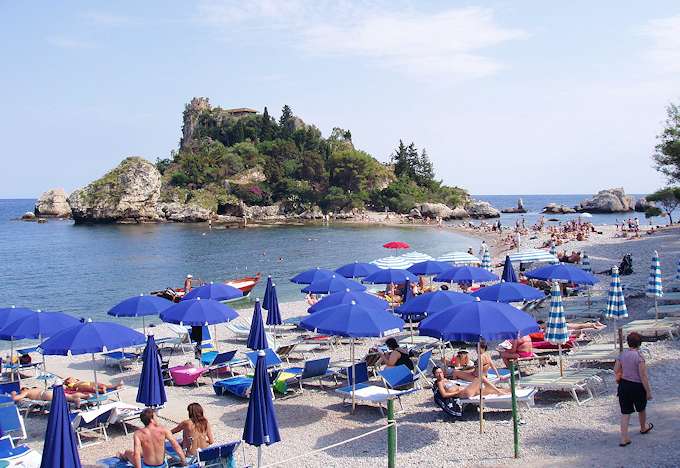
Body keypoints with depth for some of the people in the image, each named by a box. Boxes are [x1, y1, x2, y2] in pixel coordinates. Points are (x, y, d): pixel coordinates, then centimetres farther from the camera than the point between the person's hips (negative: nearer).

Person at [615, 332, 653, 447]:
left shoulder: (622, 355, -2)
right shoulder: (639, 357, -19)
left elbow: (616, 370, 7)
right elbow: (643, 376, -18)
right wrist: (648, 392, -11)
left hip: (624, 385, 4)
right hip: (637, 386, -4)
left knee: (625, 412, 8)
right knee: (641, 409, 24)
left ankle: (624, 438, 4)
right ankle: (643, 428, 49)